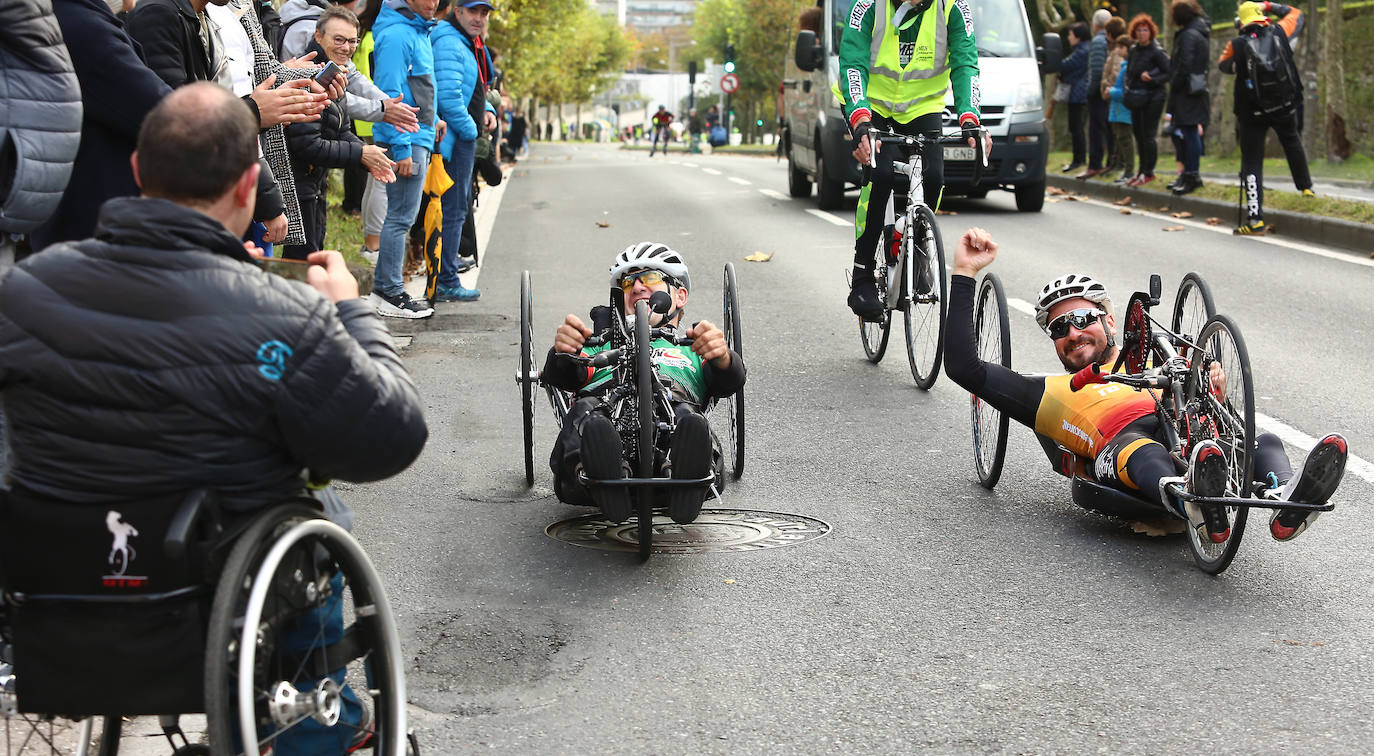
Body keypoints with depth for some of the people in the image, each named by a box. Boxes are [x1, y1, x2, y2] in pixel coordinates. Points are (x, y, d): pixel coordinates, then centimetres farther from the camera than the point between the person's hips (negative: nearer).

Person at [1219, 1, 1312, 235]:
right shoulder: (1278, 33, -3)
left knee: (1251, 162, -1)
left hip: (1252, 111, -3)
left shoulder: (1237, 44, -9)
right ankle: (1306, 187, 41)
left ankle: (1255, 218, -9)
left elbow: (1223, 65, 9)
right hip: (1285, 106, 3)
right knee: (1292, 143, 30)